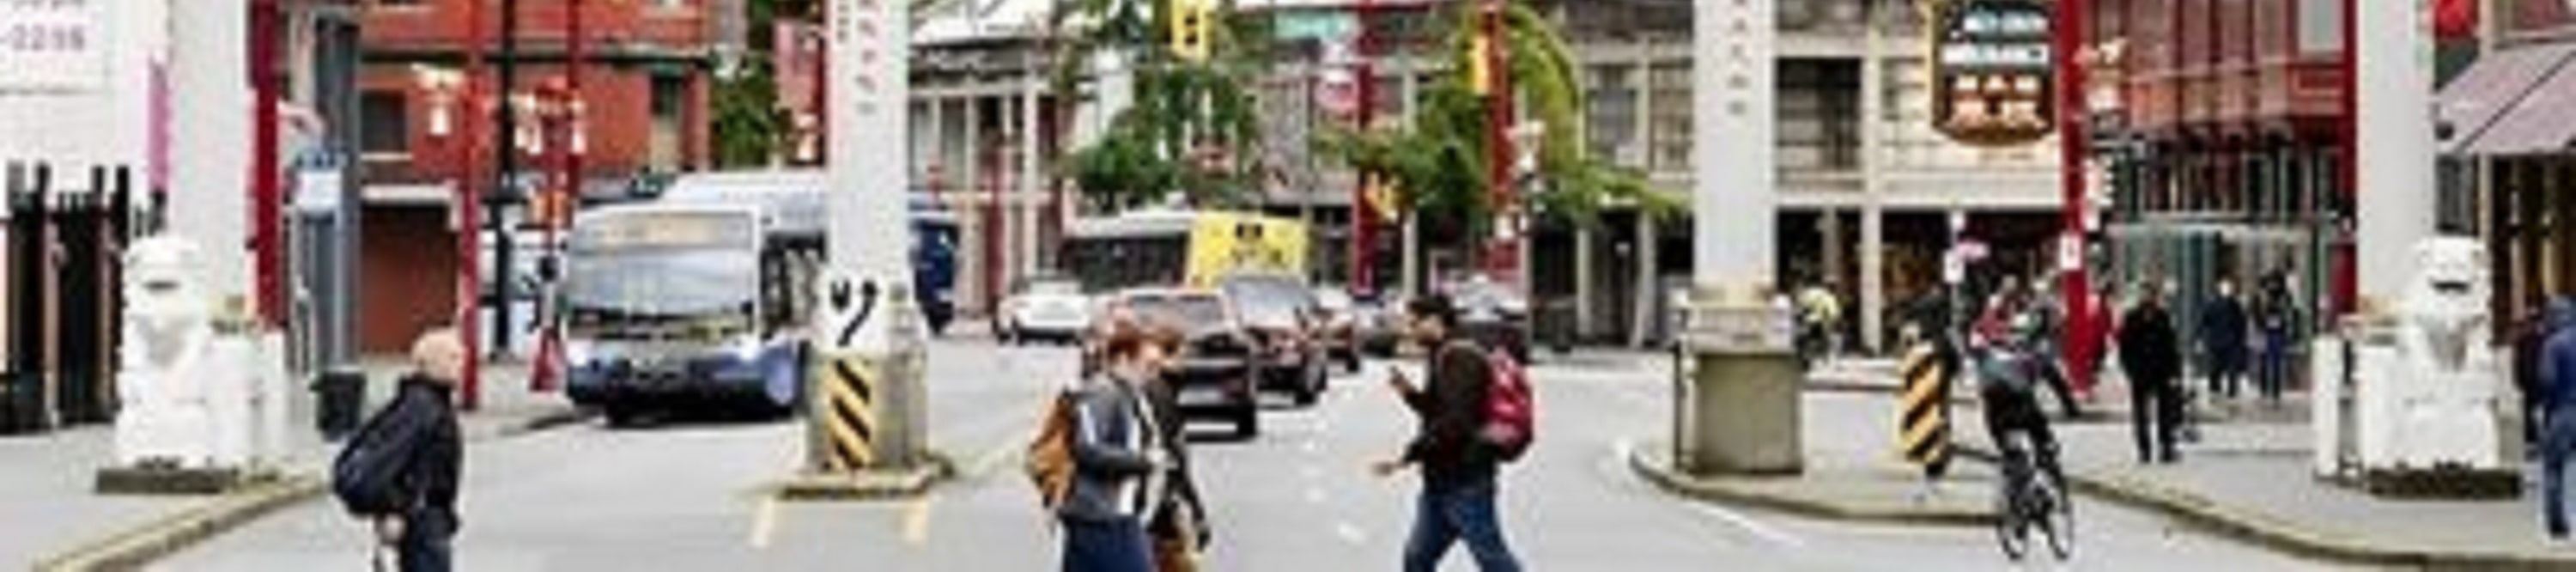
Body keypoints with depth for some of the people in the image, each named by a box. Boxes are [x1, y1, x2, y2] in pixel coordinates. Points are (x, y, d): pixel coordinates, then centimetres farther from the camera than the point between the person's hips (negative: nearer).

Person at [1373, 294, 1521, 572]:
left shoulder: (1459, 358, -16)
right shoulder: (1441, 358, 16)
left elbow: (1454, 423, -24)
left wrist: (1406, 458, -23)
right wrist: (1409, 393, 7)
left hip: (1465, 483, -11)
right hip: (1440, 481, 11)